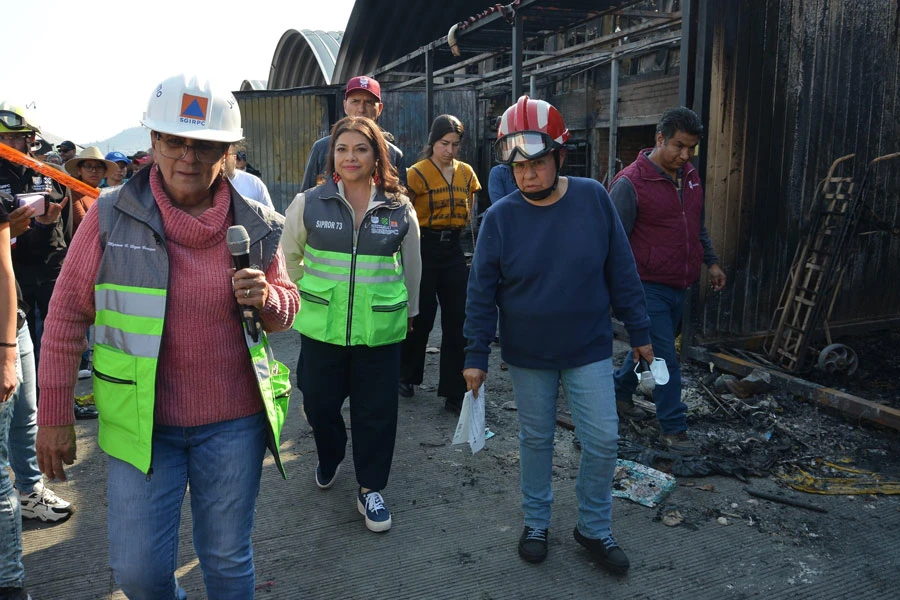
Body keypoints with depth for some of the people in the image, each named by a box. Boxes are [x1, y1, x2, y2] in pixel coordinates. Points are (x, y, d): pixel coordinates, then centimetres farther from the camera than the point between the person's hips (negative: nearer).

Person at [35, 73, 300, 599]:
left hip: (234, 421, 1)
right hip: (141, 421, 0)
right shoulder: (112, 216, -6)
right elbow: (67, 317, -2)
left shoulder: (256, 225, -2)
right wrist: (54, 416, -1)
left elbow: (287, 306, 9)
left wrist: (267, 297, -15)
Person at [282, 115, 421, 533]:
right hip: (321, 327, 0)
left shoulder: (400, 209, 1)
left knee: (376, 411, 6)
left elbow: (411, 266, 13)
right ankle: (328, 460, 44)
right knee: (319, 402, 12)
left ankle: (370, 489, 25)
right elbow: (289, 257, 11)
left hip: (381, 329, 0)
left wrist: (409, 310, 19)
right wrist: (299, 299, 13)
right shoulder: (309, 204, -2)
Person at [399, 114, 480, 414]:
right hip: (424, 248, -4)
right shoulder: (417, 173, -7)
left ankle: (454, 392, 12)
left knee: (457, 321, 3)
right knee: (422, 317, 5)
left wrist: (457, 230, 8)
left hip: (454, 248, 5)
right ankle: (407, 375, 31)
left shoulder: (466, 172, 8)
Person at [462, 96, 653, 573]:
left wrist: (639, 332, 2)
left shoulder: (593, 199, -8)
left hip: (589, 351, 1)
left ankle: (594, 528, 26)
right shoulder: (500, 218, -10)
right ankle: (536, 522, 34)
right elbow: (481, 294, -6)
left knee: (602, 442, 4)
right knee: (535, 440, 14)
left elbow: (621, 272, -2)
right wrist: (475, 356, -5)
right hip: (527, 356, 0)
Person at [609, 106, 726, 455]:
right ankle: (673, 429, 7)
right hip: (648, 286, -8)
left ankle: (620, 390, 42)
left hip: (679, 286, 8)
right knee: (666, 359, -5)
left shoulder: (690, 177, 9)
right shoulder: (630, 183, -15)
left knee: (649, 346, 20)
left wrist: (711, 262, 20)